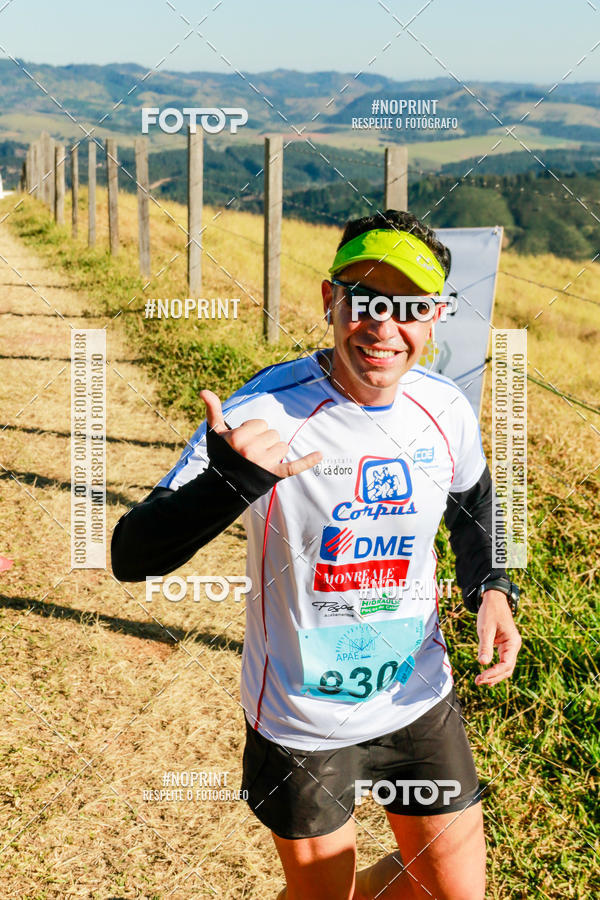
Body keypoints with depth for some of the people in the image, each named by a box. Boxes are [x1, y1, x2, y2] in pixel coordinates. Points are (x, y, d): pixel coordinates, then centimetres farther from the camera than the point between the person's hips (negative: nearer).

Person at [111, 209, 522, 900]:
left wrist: (489, 586, -3)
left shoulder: (445, 410, -8)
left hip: (419, 699, 4)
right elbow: (131, 557, -27)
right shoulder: (263, 413, -23)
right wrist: (230, 480, -45)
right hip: (301, 721, -4)